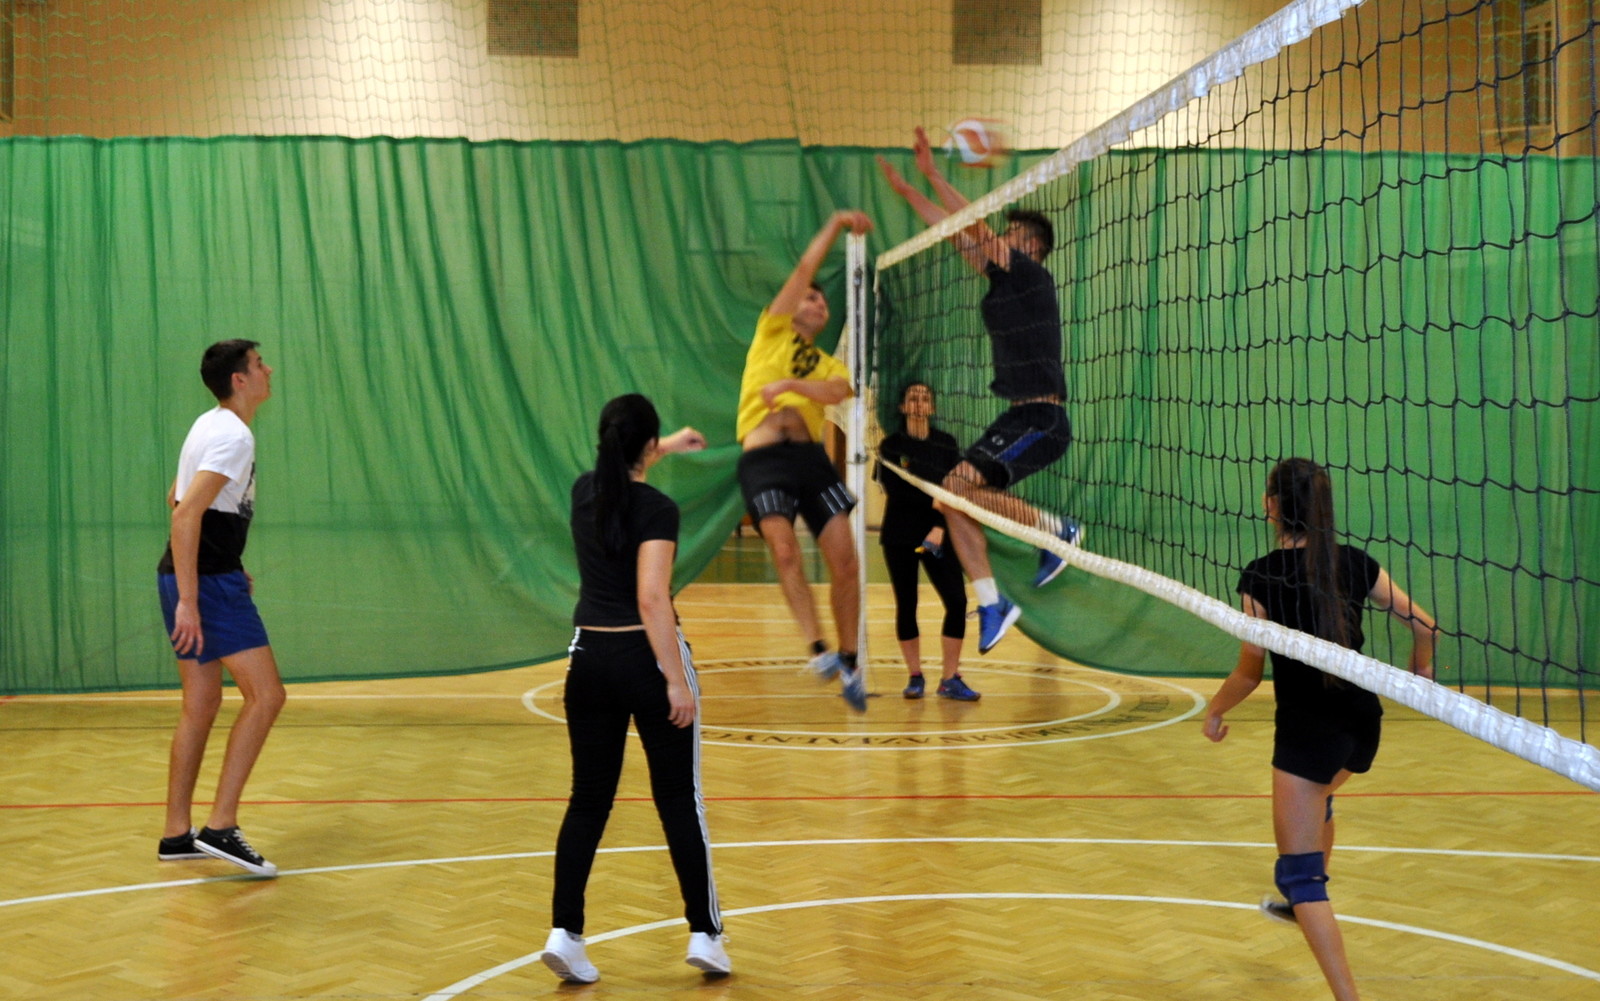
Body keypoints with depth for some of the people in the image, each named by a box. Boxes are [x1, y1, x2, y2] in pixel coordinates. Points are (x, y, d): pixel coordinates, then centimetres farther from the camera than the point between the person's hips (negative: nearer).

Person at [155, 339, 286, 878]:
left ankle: (177, 835, 16)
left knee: (202, 704, 12)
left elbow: (178, 499, 27)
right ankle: (220, 828, -12)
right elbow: (186, 513, -24)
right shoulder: (233, 435, -14)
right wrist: (187, 601, -27)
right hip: (208, 584, -10)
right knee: (266, 695, -11)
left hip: (197, 578, 10)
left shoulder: (212, 427, 17)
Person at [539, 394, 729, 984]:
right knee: (679, 802, 5)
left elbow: (619, 471, 31)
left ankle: (565, 933, 6)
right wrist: (677, 681, -20)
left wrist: (669, 446, 45)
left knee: (588, 801, 11)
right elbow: (652, 601, -22)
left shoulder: (585, 492, 5)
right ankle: (705, 934, 11)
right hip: (646, 656, -5)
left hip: (590, 659, 5)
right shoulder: (657, 509, -14)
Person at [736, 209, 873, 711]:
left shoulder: (830, 364, 24)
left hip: (811, 455, 3)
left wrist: (790, 384, -15)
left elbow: (837, 392, -1)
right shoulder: (773, 331, 18)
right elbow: (804, 269, 9)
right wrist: (835, 224, 12)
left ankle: (849, 661, 3)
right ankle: (818, 648, -25)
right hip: (763, 457, -3)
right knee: (784, 550, -22)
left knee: (844, 559, -6)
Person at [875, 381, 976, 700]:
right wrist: (934, 500, -16)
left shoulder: (947, 444, 5)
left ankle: (950, 679, 0)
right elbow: (895, 491, -9)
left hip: (936, 535, 1)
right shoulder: (891, 446, 0)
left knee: (957, 601, -9)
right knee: (906, 605, 3)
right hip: (899, 536, -1)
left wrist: (940, 527, -15)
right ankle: (915, 677, 17)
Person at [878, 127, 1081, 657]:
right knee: (953, 495, 2)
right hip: (1022, 418, 9)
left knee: (960, 489, -18)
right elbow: (959, 233, 21)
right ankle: (992, 604, 5)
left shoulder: (1032, 274, -8)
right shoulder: (1006, 279, 15)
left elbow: (974, 226, -14)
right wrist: (906, 190, 22)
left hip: (1039, 419, -9)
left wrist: (932, 174, -10)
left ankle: (1056, 528, -4)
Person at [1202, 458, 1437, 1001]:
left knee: (1298, 872, -1)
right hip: (1361, 722, 7)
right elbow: (1423, 623, 3)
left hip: (1306, 728, -7)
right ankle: (1305, 904, 58)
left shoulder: (1262, 577, -14)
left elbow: (1248, 674, -11)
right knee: (1317, 800, 38)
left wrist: (1215, 709, 7)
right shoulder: (1355, 563, -1)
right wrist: (1420, 669, 24)